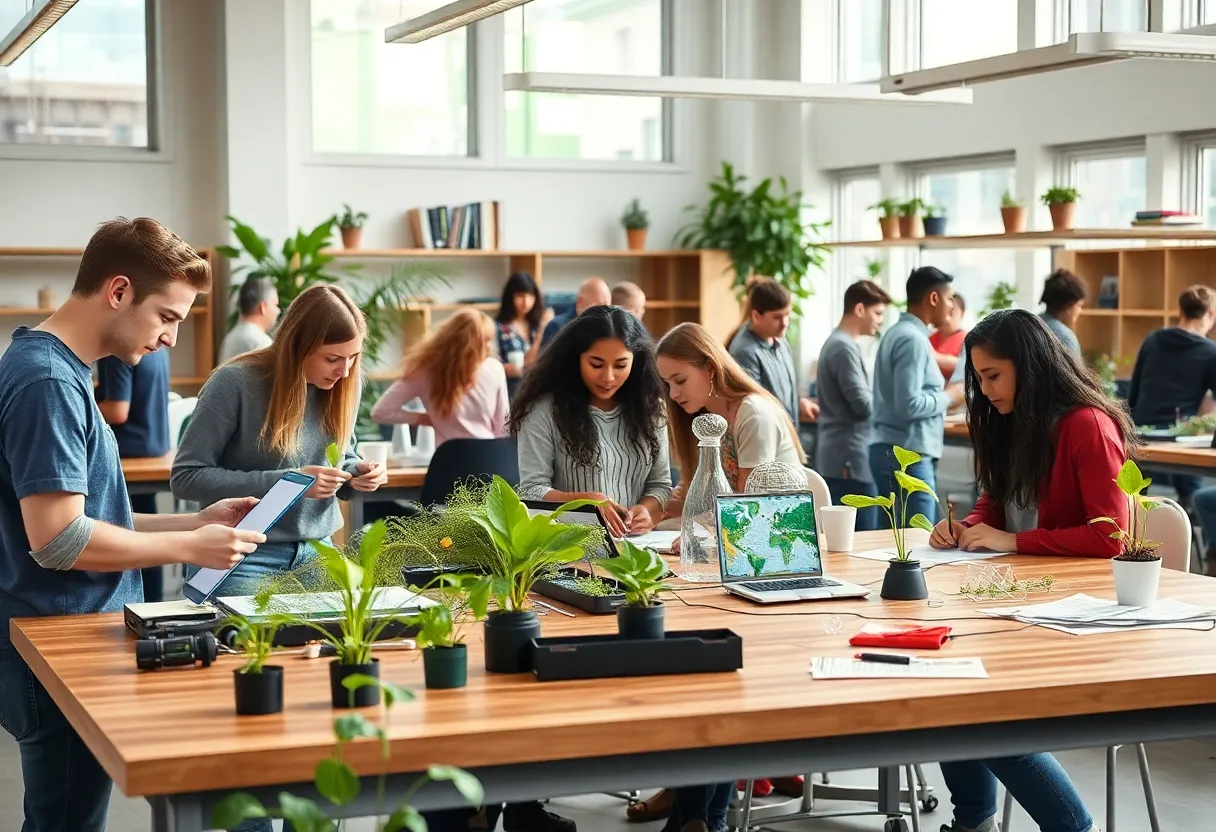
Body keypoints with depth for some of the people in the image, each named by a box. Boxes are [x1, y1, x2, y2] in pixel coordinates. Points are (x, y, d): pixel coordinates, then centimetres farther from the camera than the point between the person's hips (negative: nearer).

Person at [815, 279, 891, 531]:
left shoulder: (836, 343, 17)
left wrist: (876, 396, 5)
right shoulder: (844, 348, -15)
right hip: (849, 459, -11)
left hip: (838, 456, 11)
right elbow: (863, 405, -19)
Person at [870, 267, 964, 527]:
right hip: (907, 455, -10)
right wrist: (949, 396, -8)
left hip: (892, 451, 10)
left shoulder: (899, 332, 16)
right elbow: (908, 404, -22)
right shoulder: (913, 339, -14)